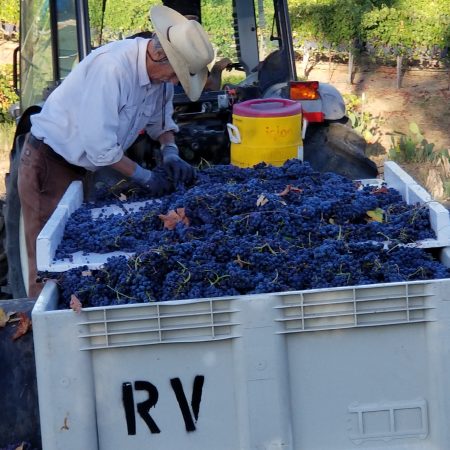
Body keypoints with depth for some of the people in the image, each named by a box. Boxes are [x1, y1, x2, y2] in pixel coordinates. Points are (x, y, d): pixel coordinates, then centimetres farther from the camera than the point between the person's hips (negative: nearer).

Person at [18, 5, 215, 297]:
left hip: (83, 165, 8)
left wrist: (170, 152, -5)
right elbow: (99, 146, -31)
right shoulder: (112, 67, -31)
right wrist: (144, 176, -20)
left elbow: (162, 119, 14)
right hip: (49, 162, -8)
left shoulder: (161, 70, -5)